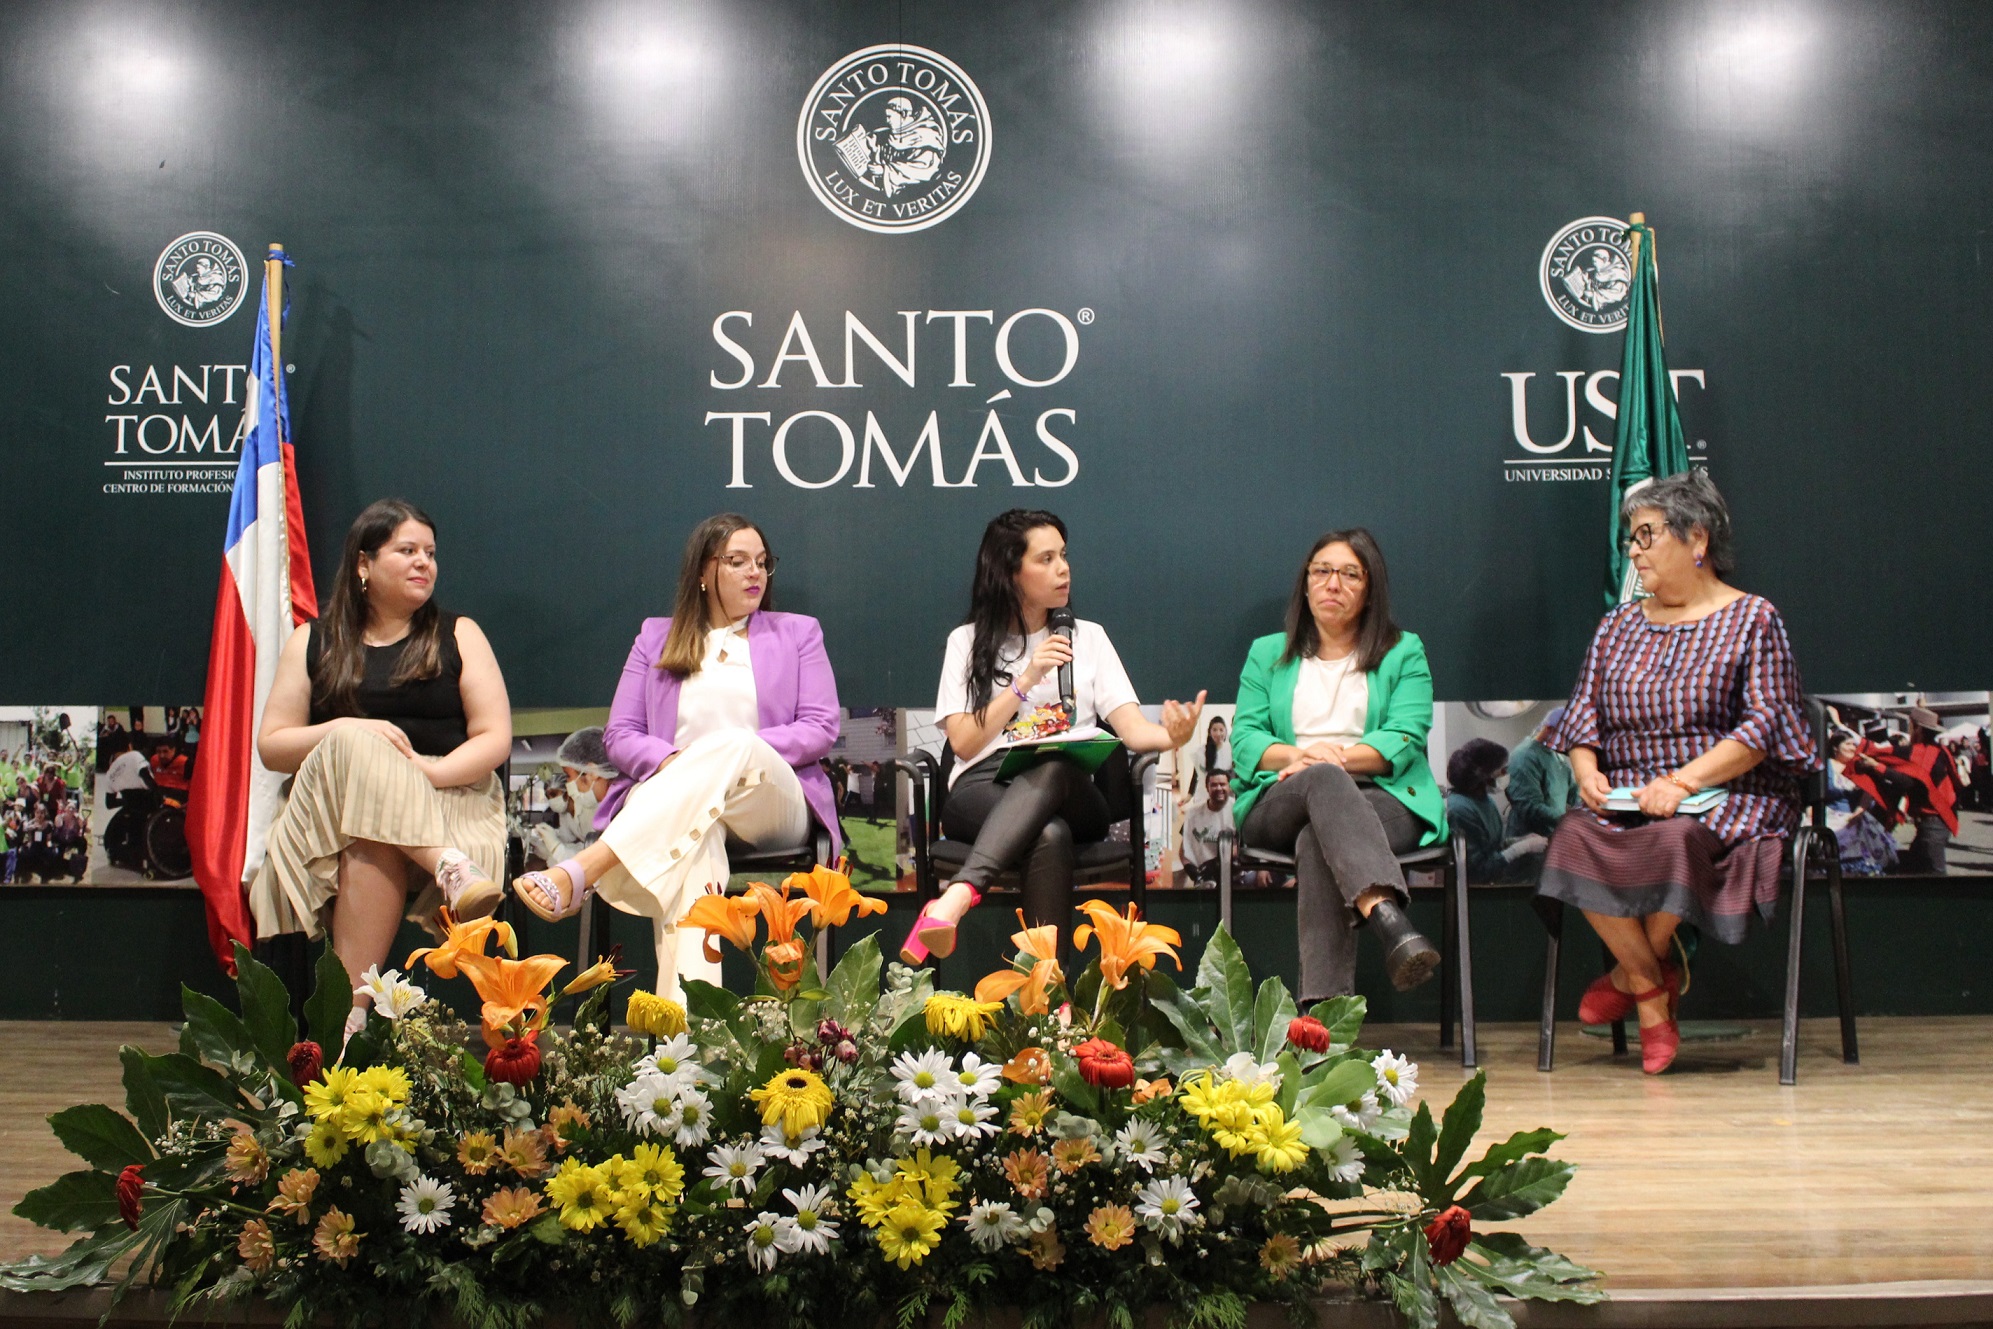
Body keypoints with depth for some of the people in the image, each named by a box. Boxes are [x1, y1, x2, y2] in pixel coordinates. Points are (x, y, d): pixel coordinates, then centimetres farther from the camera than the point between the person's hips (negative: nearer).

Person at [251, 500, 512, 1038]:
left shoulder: (458, 636, 14)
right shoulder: (313, 642, 16)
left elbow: (495, 738, 4)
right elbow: (269, 746, 8)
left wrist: (429, 771, -15)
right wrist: (349, 731, -10)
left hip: (448, 801, -1)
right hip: (331, 807, 1)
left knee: (373, 842, -36)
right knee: (357, 748, -35)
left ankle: (350, 1009, -43)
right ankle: (449, 869, -48)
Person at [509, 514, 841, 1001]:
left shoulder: (797, 632, 20)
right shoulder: (656, 637, 22)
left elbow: (821, 728, 6)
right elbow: (619, 734, 13)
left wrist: (736, 753, -10)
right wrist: (669, 761, -12)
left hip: (770, 805, 0)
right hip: (666, 798, 0)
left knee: (731, 745, -38)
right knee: (691, 845, -40)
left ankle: (578, 873, -49)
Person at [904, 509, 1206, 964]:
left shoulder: (1088, 637, 19)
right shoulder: (968, 641, 15)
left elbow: (1134, 730, 6)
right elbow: (963, 742, 3)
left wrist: (1172, 736, -18)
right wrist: (1025, 681, -5)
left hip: (1069, 791, 1)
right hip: (983, 793, -1)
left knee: (1053, 770, -38)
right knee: (1050, 835, -38)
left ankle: (957, 898, -52)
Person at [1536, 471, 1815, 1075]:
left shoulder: (1753, 620, 3)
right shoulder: (1618, 626, 19)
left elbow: (1763, 726, -7)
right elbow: (1582, 716, 14)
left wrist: (1681, 782, -20)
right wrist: (1588, 773, -9)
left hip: (1725, 797, -4)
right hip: (1624, 798, 4)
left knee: (1674, 839, -37)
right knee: (1576, 836, -30)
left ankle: (1632, 974, -9)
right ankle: (1652, 988, -13)